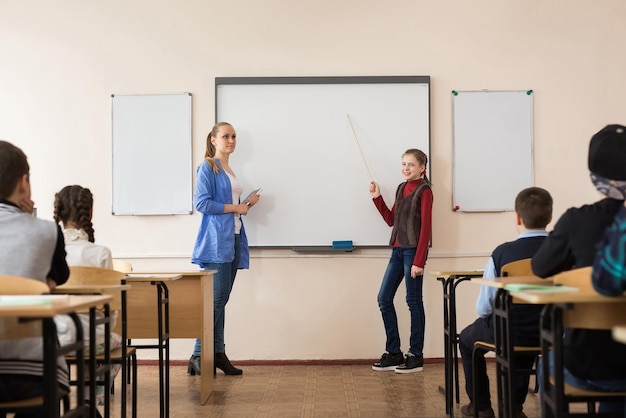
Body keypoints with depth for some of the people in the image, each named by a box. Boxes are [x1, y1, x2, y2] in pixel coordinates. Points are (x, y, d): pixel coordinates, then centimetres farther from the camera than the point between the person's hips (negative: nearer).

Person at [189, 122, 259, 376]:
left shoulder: (230, 171, 19)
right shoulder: (207, 168, -5)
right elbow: (201, 203, -15)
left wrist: (247, 204, 6)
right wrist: (235, 207, -12)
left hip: (232, 239, 8)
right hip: (216, 240, -8)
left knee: (221, 299, 9)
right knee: (215, 298, -10)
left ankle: (218, 353, 13)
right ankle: (199, 355, -5)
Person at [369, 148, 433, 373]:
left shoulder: (424, 190, -8)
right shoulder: (401, 188, 15)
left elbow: (425, 227, -13)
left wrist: (419, 261, -17)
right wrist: (377, 197, 8)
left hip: (413, 251, -8)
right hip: (397, 250, 8)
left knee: (413, 302, -1)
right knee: (384, 299, 7)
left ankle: (416, 356, 8)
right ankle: (393, 353, 16)